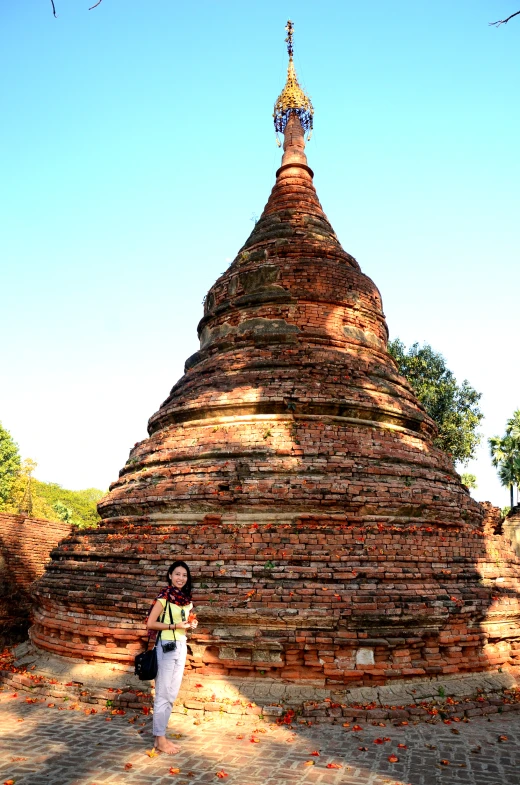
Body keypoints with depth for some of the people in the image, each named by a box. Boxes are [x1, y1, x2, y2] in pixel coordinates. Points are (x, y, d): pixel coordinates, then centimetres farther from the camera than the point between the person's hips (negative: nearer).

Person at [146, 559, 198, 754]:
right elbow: (150, 623, -15)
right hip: (166, 647, -7)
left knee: (172, 694, 13)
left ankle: (161, 735, 24)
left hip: (181, 647, 7)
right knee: (163, 694, 1)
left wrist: (191, 624, 0)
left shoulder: (186, 598, 8)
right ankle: (159, 739, 13)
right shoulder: (164, 597, -12)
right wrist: (175, 625, -19)